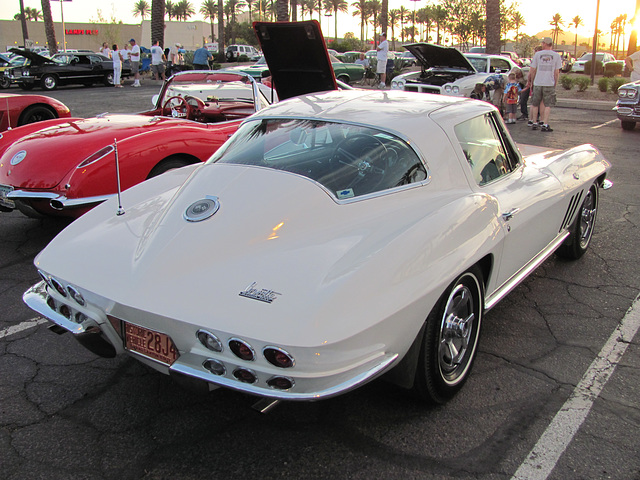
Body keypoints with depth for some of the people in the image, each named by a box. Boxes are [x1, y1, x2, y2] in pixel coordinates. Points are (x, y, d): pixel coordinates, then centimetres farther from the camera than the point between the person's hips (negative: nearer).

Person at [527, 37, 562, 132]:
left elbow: (532, 70, 3)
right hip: (549, 84, -1)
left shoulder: (537, 54, 1)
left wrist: (530, 81, 16)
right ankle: (545, 124, -4)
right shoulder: (556, 56, 1)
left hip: (538, 83, 1)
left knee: (535, 104, 13)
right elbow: (557, 72, 2)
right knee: (548, 105, 2)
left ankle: (532, 120, 20)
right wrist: (555, 84, 12)